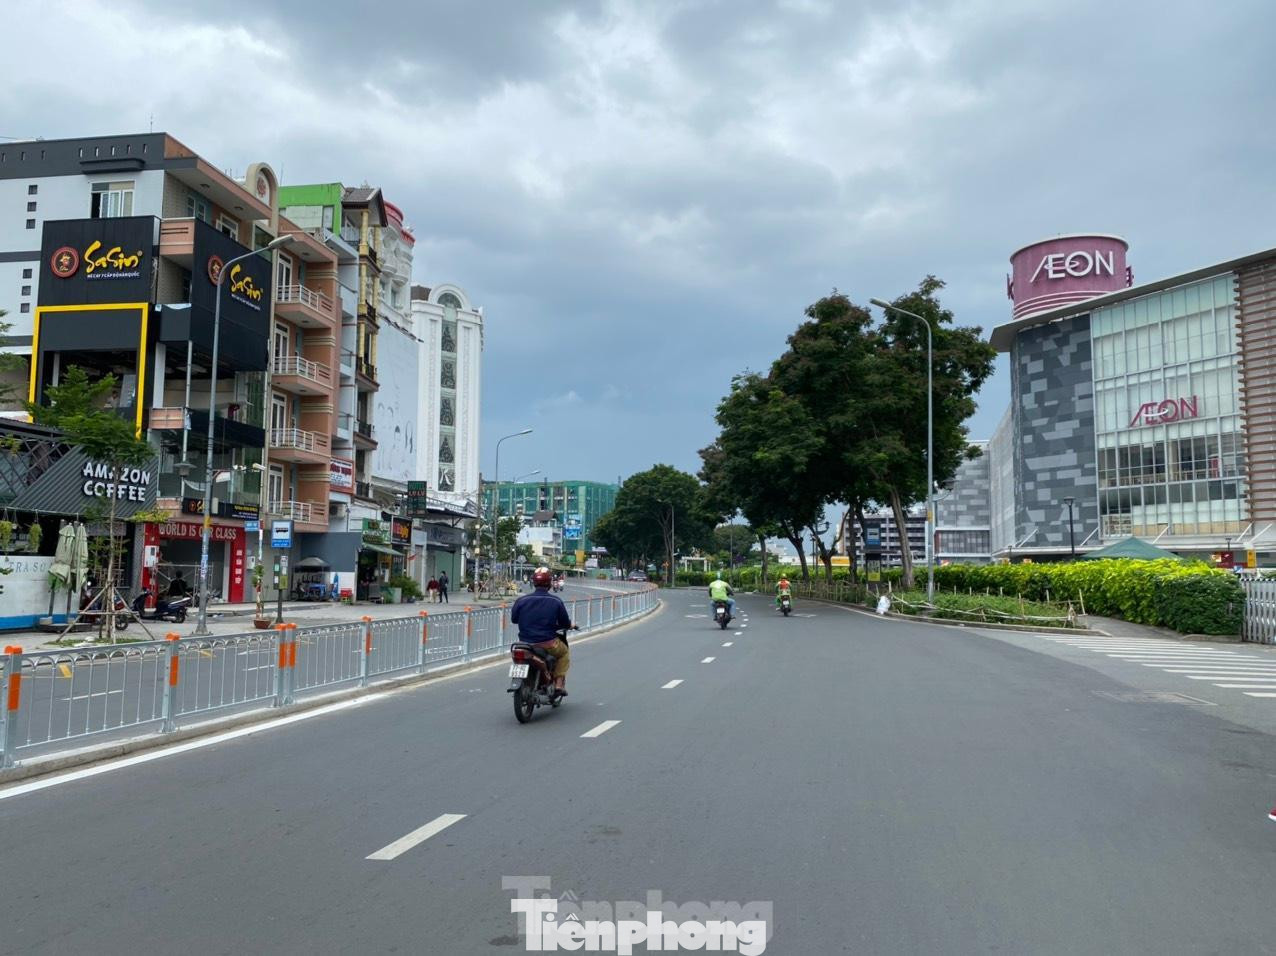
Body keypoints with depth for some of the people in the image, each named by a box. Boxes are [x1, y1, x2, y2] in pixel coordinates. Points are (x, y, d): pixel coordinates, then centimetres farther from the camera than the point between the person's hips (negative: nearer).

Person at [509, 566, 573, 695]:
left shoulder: (521, 600, -5)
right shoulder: (556, 601, -8)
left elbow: (513, 619, 8)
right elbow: (566, 624, -1)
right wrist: (569, 625, 24)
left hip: (525, 642, 2)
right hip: (548, 643, -2)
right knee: (564, 653, 27)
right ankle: (559, 683, 14)